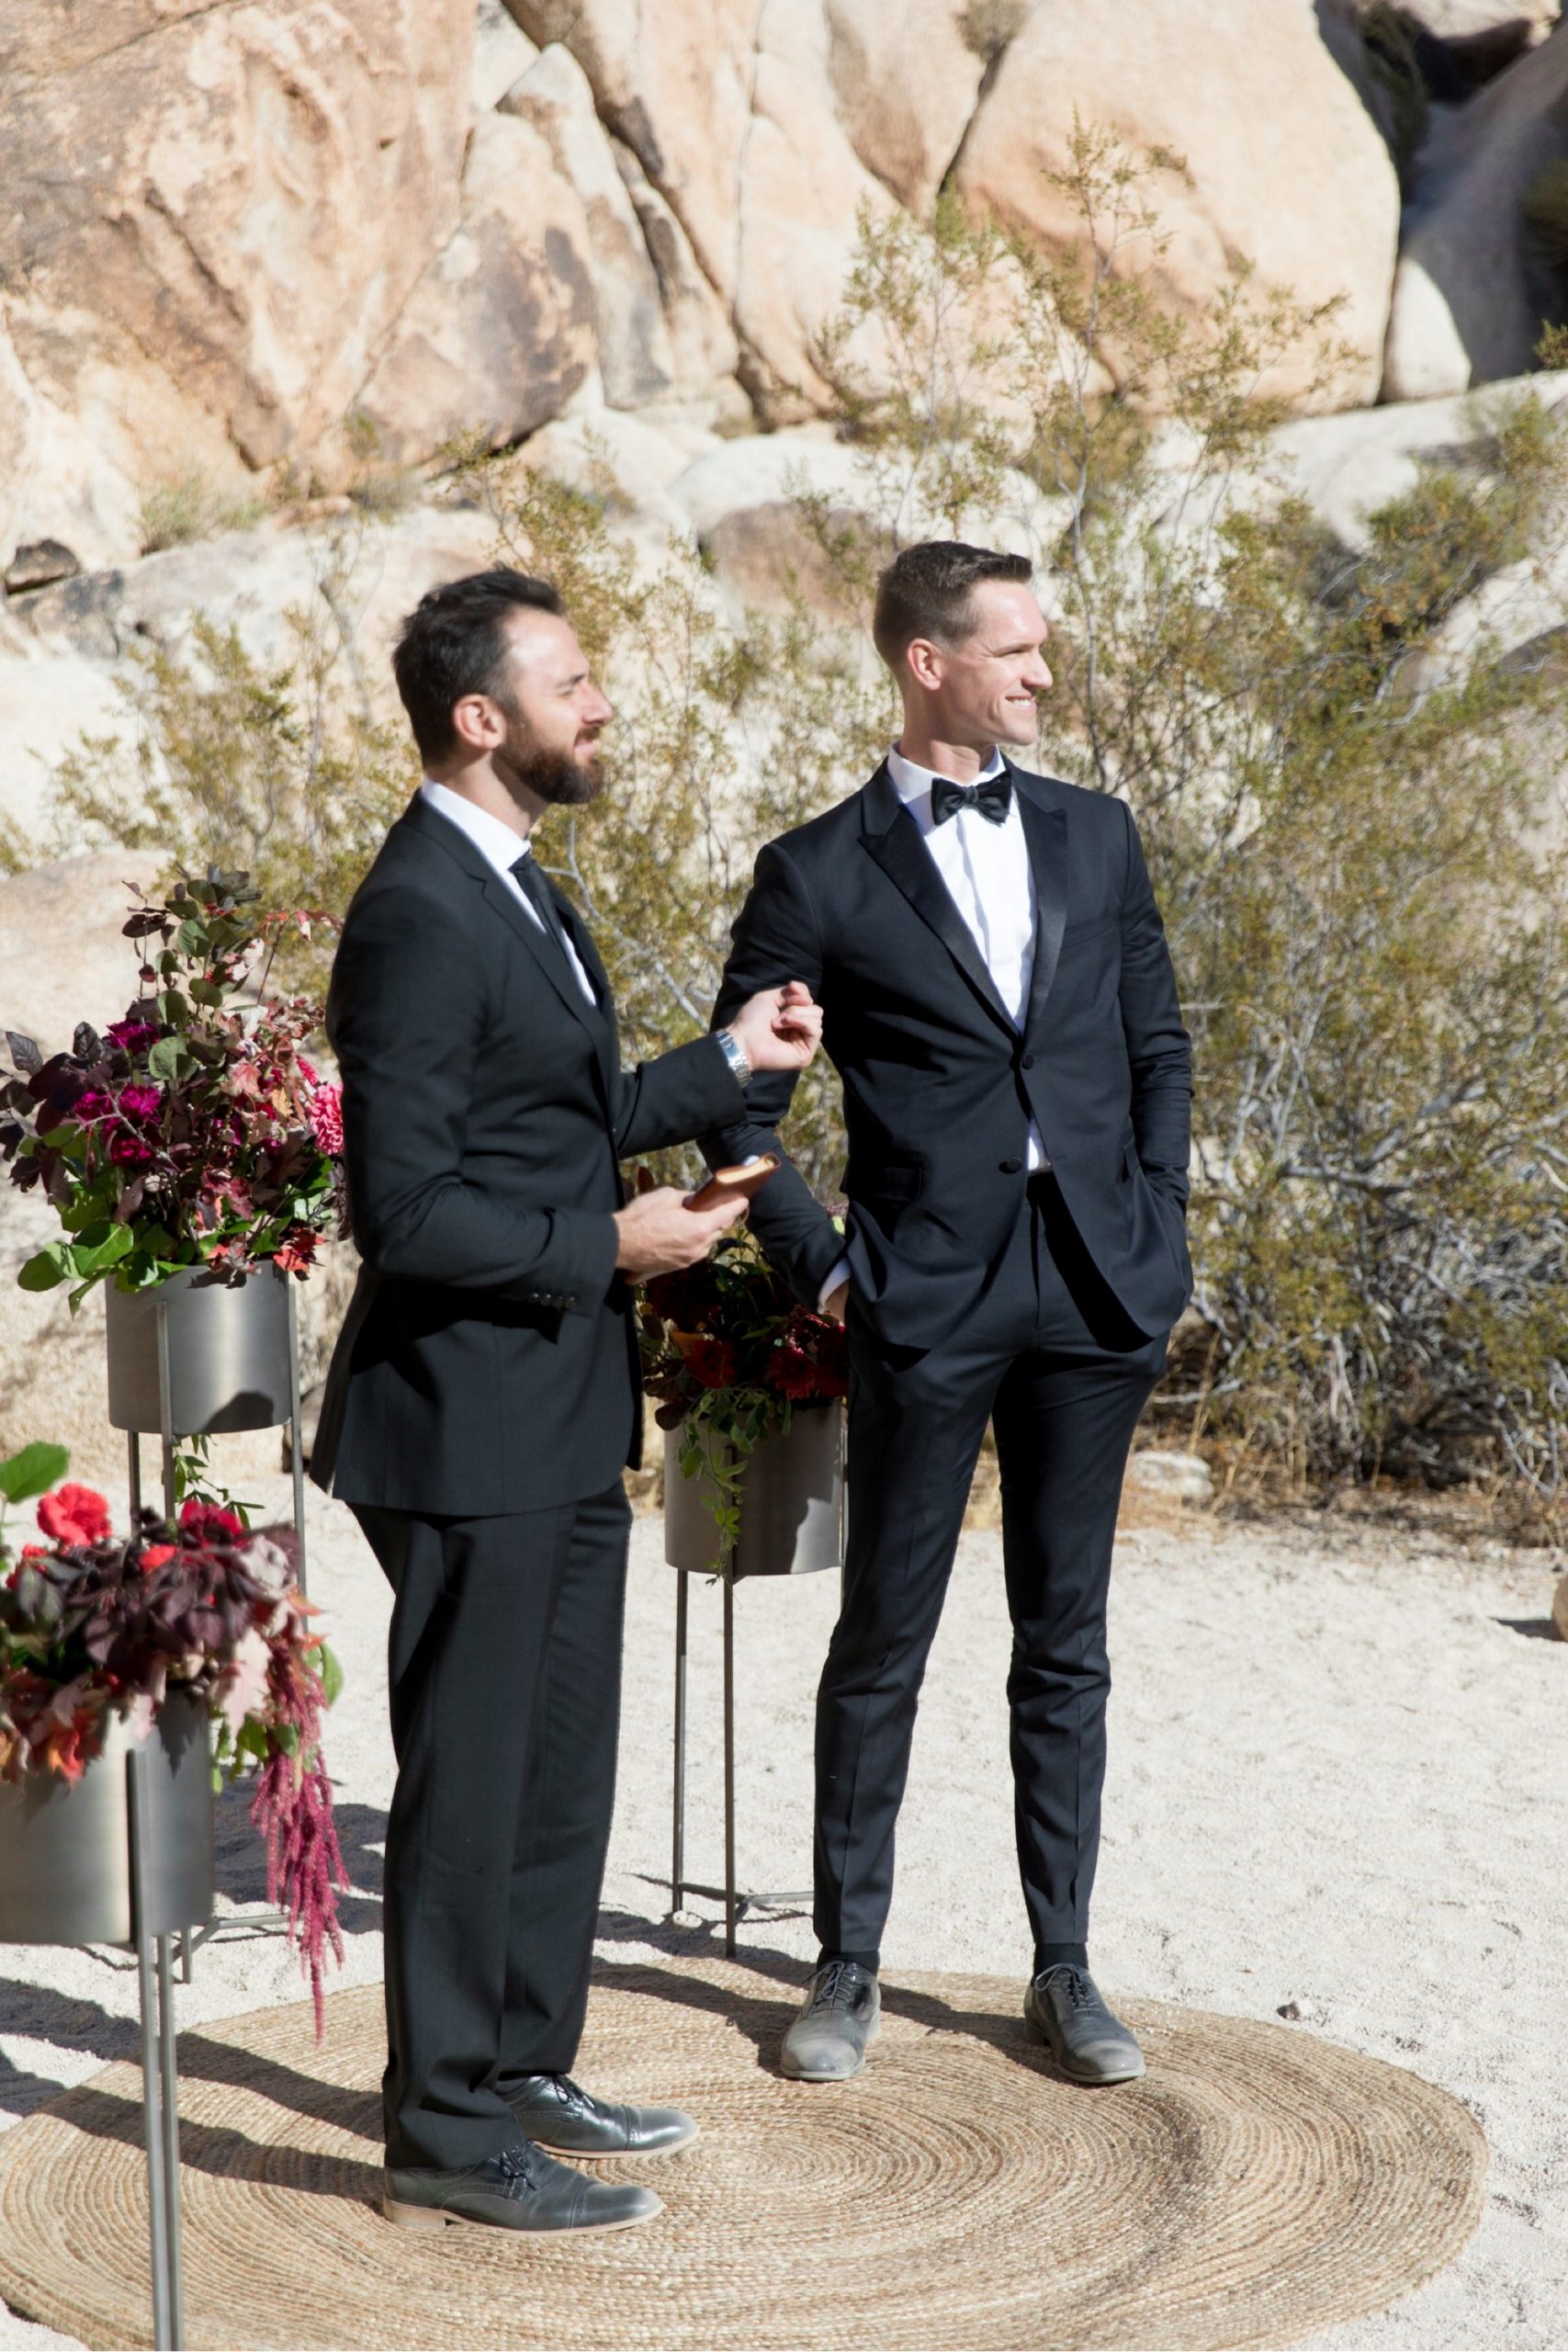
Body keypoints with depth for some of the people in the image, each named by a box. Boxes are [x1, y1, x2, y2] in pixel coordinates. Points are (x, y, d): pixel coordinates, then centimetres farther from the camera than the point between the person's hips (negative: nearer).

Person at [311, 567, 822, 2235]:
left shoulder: (513, 890, 12)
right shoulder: (419, 916, -20)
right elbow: (404, 1209, -23)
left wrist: (729, 1063, 13)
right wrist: (607, 1248, -19)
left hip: (559, 1424, 10)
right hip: (472, 1426, -10)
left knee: (561, 1771, 19)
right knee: (467, 1782, 1)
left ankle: (521, 2069, 33)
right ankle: (446, 2140, 14)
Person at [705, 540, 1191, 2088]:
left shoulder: (1094, 835, 11)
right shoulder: (821, 875, -2)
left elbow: (1158, 1045, 16)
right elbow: (736, 1106, 3)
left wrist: (1157, 1231, 6)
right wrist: (819, 1269, -4)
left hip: (1096, 1292, 3)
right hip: (927, 1301, -3)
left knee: (1066, 1639, 10)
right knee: (883, 1641, 5)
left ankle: (1063, 1970, 20)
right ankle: (848, 1967, 17)